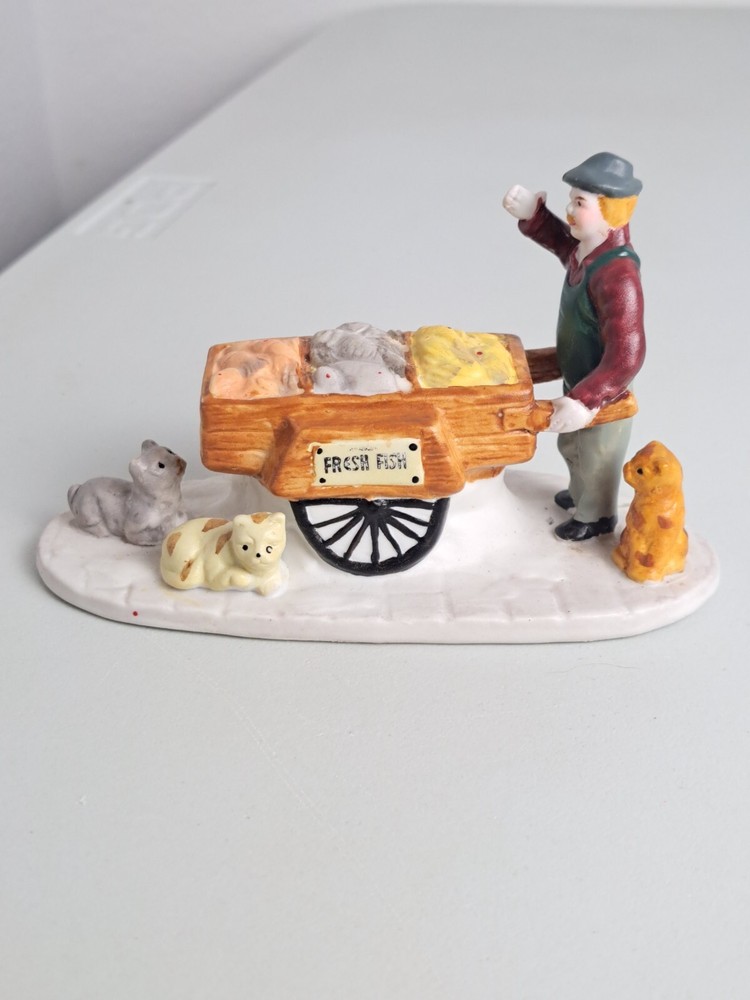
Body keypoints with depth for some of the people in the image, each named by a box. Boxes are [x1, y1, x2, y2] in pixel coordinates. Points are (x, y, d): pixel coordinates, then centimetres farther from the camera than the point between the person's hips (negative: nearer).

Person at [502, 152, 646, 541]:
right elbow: (561, 241, 15)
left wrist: (585, 401, -45)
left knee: (595, 458, 18)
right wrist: (532, 215, -4)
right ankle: (580, 493, 59)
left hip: (601, 393, -9)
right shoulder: (587, 246, -11)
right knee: (571, 446, 32)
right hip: (577, 380, 9)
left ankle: (597, 516, 45)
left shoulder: (617, 276, -38)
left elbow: (625, 357, -39)